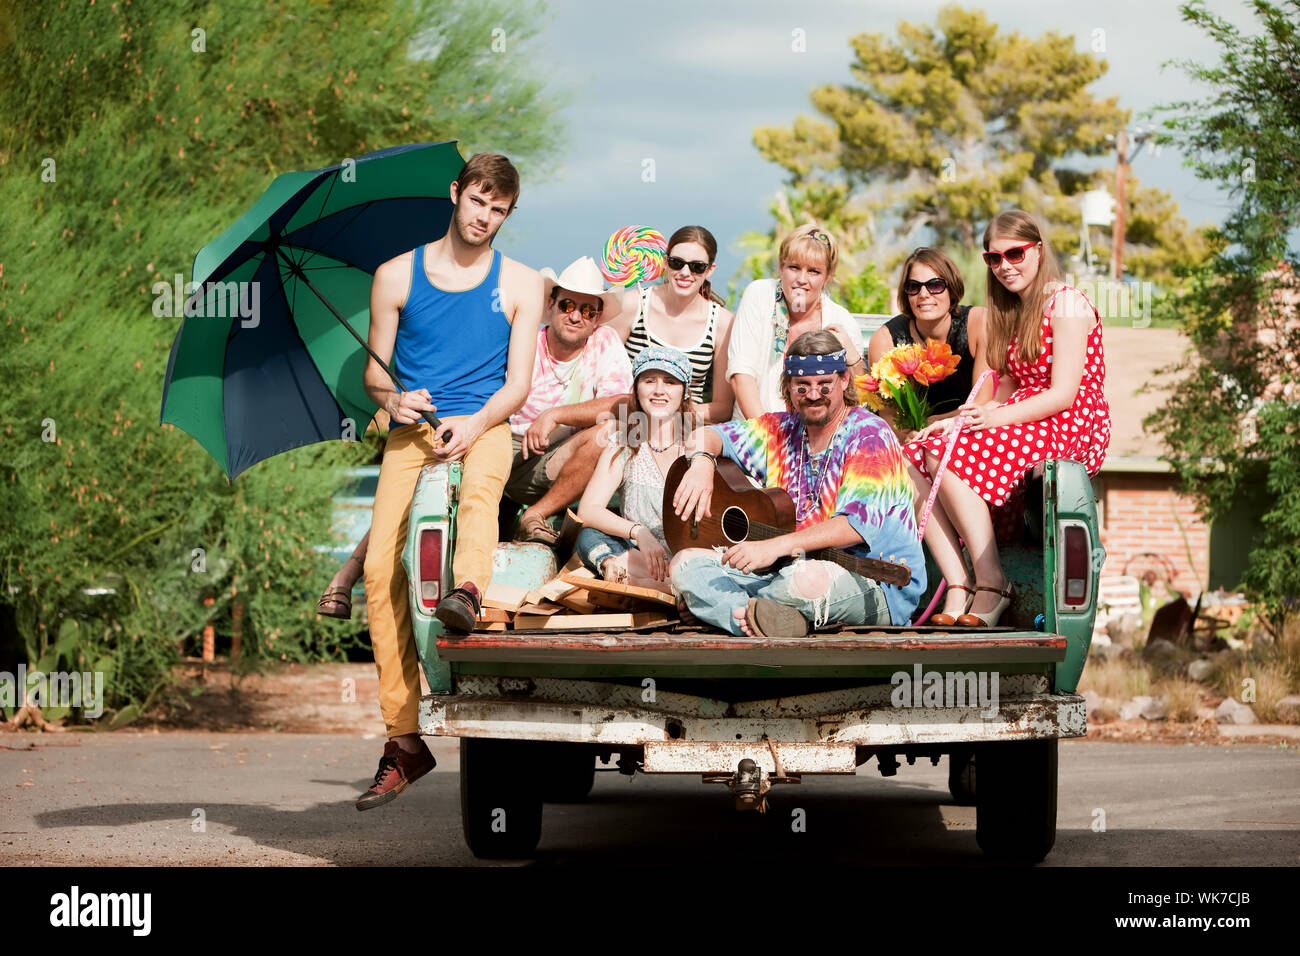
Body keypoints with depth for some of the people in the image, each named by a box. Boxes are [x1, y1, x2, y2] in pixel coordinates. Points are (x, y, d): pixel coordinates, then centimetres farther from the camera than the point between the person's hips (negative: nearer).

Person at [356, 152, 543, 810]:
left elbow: (517, 382, 4)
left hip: (483, 425, 0)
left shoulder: (520, 285, 11)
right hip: (411, 429, 0)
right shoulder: (397, 275, 12)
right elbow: (374, 369, 12)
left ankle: (467, 591, -61)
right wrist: (391, 397, -11)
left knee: (479, 485, -38)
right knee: (380, 566, -17)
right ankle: (403, 738, -14)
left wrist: (476, 423, -15)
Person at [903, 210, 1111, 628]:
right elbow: (1007, 389, 13)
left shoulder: (1066, 303, -6)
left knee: (947, 455, -28)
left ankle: (991, 588, -29)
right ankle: (958, 589, -28)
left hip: (1071, 428, -8)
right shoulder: (1007, 313, 21)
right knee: (913, 460, -15)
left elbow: (1064, 393, -15)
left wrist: (996, 417, -25)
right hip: (1024, 420, 8)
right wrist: (963, 419, -5)